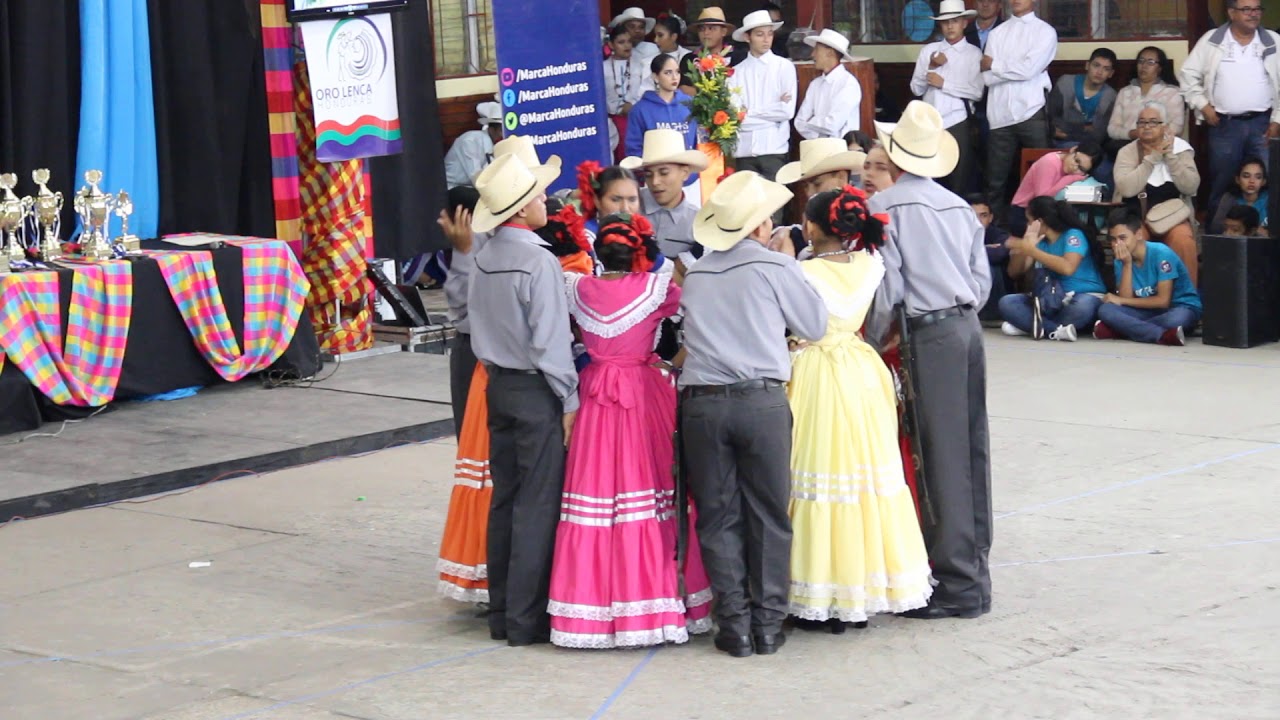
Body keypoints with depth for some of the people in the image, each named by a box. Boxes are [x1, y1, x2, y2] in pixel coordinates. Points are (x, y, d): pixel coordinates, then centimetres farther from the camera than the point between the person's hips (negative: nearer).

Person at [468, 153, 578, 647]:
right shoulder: (538, 263, -18)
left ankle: (501, 612, 19)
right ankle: (526, 619, 1)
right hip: (536, 390, -8)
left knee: (505, 499, 13)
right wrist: (568, 400, -10)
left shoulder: (484, 258, 4)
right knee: (537, 504, -2)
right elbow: (550, 340, -17)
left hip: (497, 384, 8)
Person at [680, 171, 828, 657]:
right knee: (768, 516, 8)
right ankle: (768, 625, 9)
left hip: (701, 402, 2)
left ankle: (735, 626, 8)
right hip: (762, 400, -2)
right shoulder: (775, 267, -1)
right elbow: (816, 326, 8)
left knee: (718, 517, 8)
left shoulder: (694, 276, 9)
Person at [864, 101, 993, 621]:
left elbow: (887, 287, -11)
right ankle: (974, 573, 19)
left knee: (940, 459, -4)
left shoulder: (884, 205, -6)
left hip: (929, 338, -7)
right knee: (971, 451, 11)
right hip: (969, 327, 7)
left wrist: (871, 343, 1)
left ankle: (956, 582, -2)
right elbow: (983, 281, 11)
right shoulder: (959, 207, 12)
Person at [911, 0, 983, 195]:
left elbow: (977, 92, -10)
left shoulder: (974, 53, 0)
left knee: (959, 179, 1)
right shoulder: (928, 50, 9)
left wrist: (944, 84, -10)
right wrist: (931, 67, -8)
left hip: (958, 122, -3)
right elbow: (916, 89, 7)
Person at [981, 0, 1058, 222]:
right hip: (1000, 116, 3)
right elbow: (987, 76, 4)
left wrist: (994, 65, 0)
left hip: (1031, 112, -3)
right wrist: (1017, 68, -8)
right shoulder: (997, 32, 13)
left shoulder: (1045, 31, 2)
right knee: (995, 181, 7)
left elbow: (1029, 70, -11)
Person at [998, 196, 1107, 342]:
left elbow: (1068, 267, -27)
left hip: (1085, 297, -6)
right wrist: (1024, 248, -14)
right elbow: (1014, 272, 4)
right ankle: (1057, 330, -29)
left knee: (1083, 305, -41)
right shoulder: (1040, 241, 9)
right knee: (1006, 302, -15)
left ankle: (1034, 325, -23)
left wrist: (1031, 250, -24)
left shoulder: (1073, 235, -9)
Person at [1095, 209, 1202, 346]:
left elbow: (1163, 301, -20)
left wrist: (1121, 301, -13)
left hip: (1181, 308, -5)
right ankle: (1163, 335, -33)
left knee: (1176, 318, -42)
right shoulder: (1121, 260, -2)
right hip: (1149, 311, 5)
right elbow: (1126, 299, -12)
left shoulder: (1161, 254, -18)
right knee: (1105, 310, -21)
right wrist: (1127, 264, -19)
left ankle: (1119, 330, -26)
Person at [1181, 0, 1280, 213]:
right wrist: (1203, 105, -2)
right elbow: (1189, 74, 6)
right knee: (1221, 182, 8)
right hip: (1225, 125, -1)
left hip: (1262, 124, 1)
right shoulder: (1211, 41, 0)